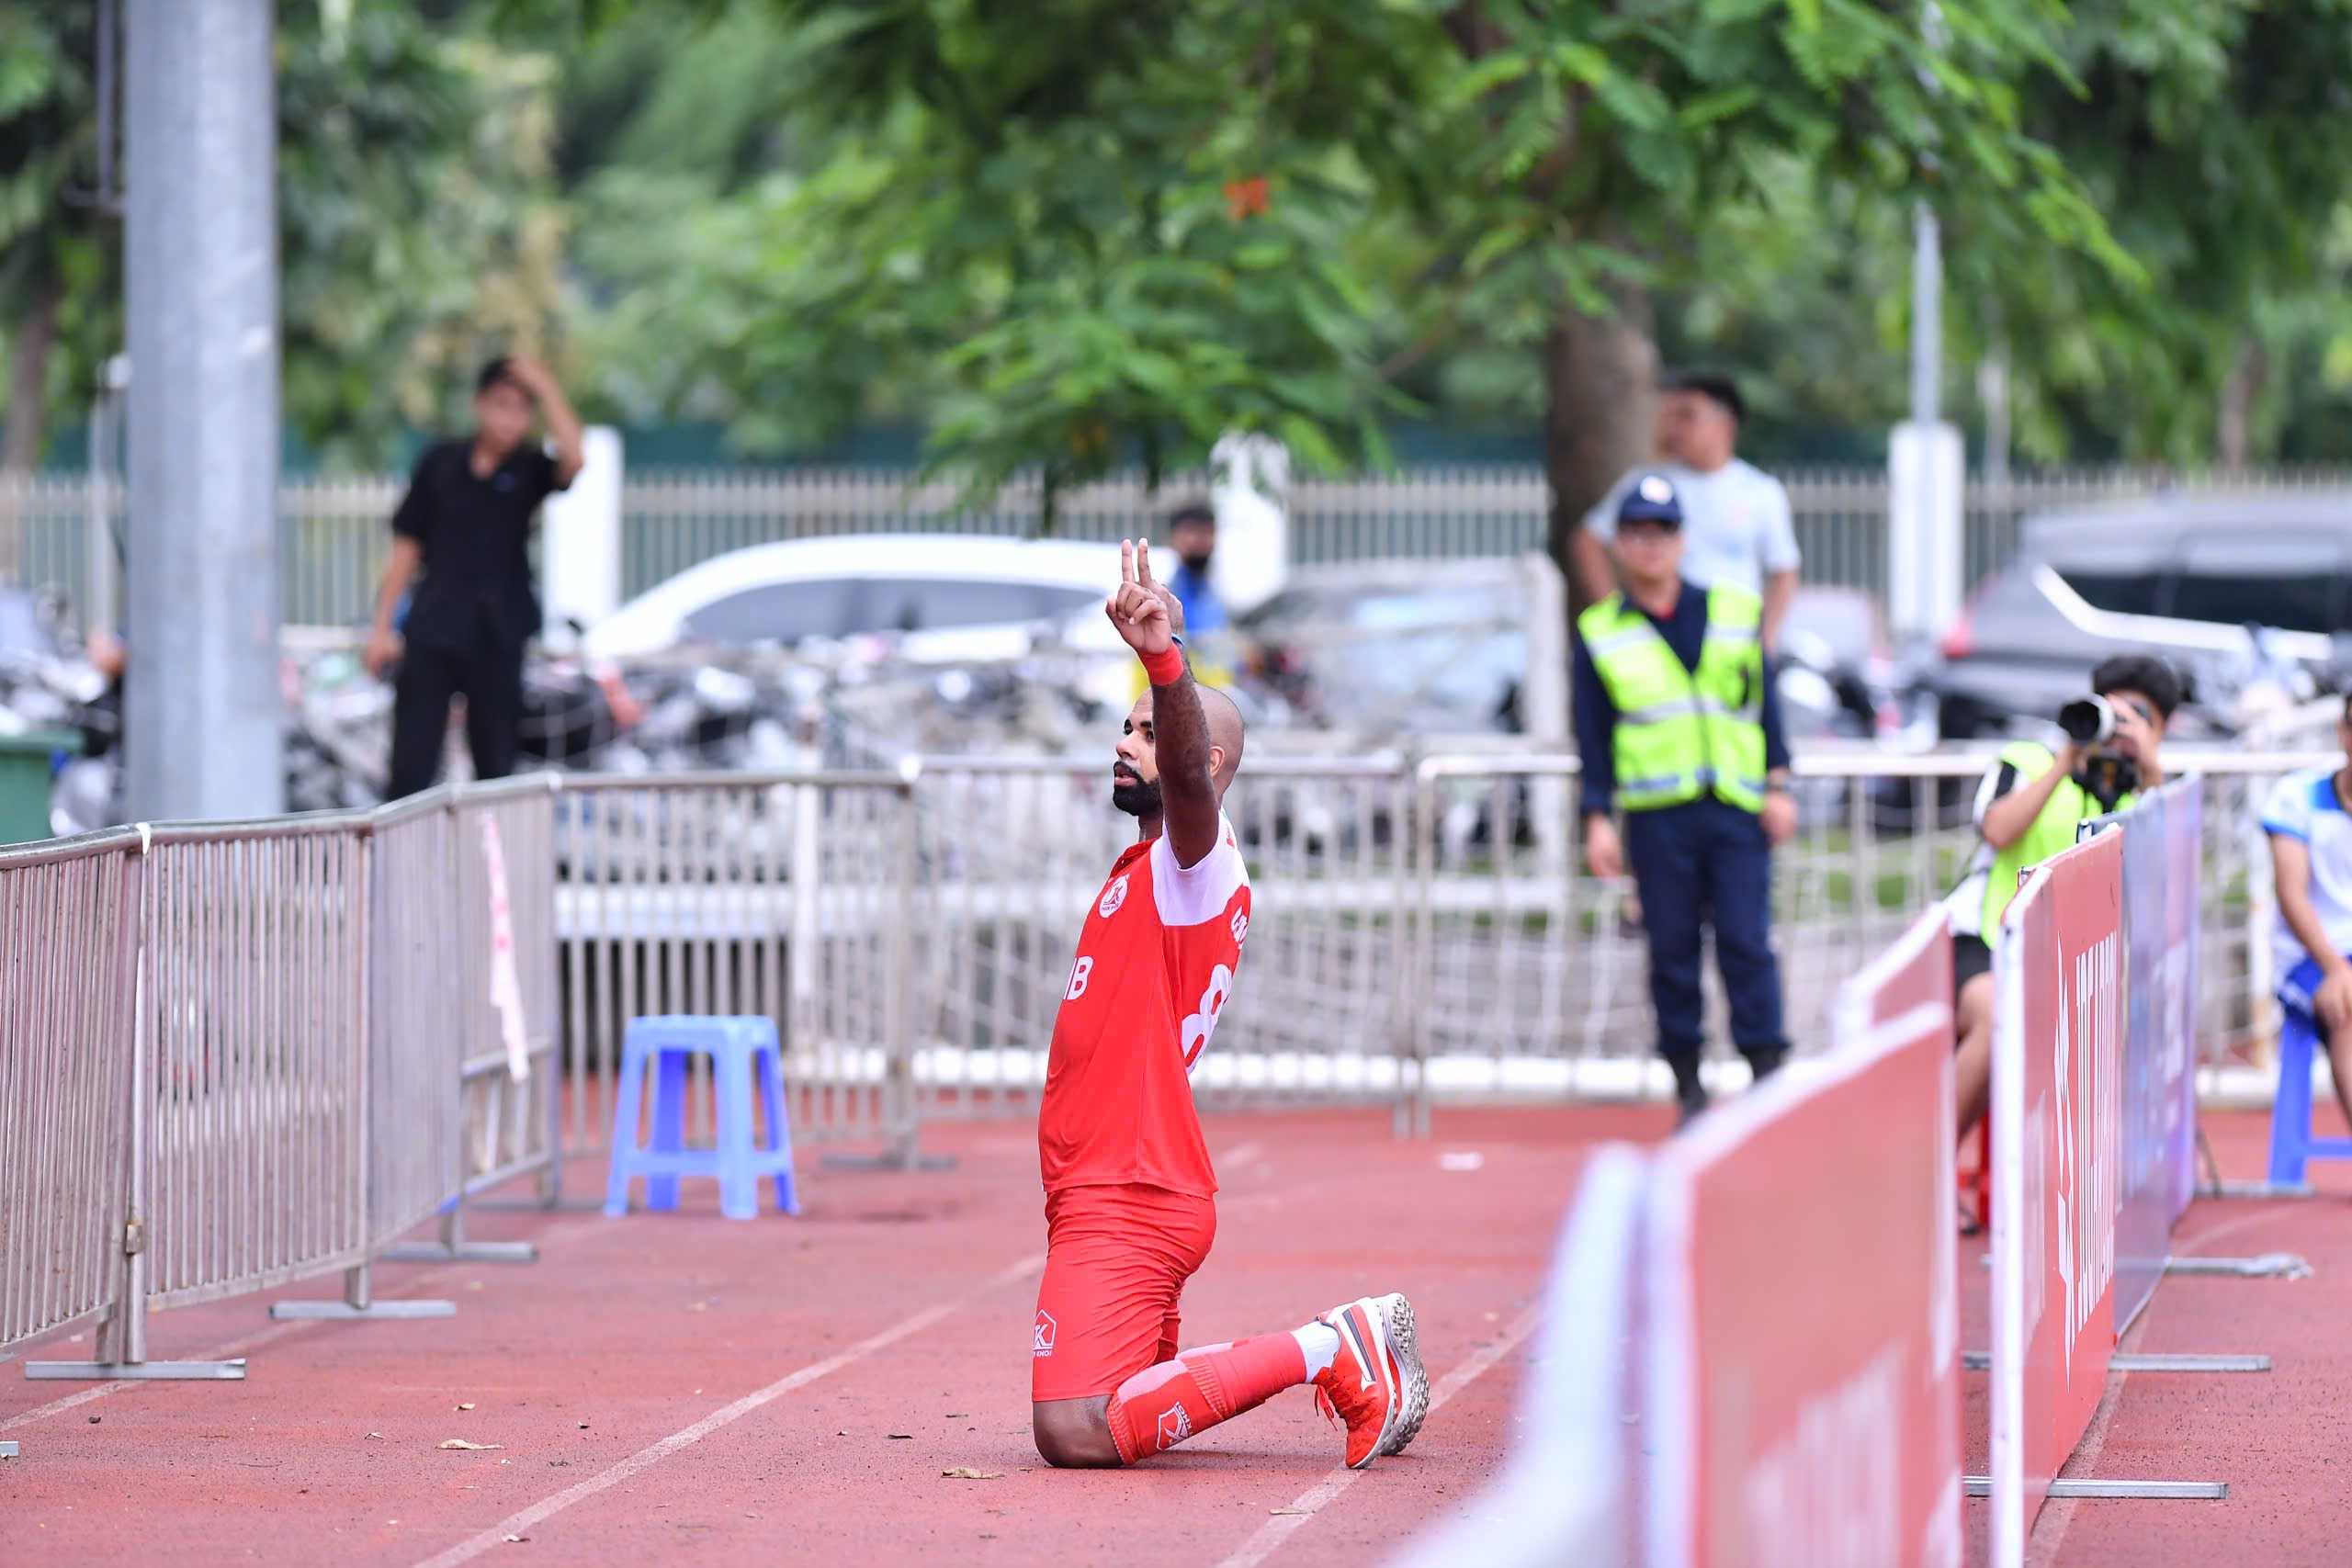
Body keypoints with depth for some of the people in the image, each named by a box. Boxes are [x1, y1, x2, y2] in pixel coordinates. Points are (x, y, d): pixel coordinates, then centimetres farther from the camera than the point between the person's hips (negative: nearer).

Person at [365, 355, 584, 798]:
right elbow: (407, 547, 8)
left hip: (498, 640, 0)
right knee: (410, 769, -4)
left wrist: (544, 386, -21)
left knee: (495, 770, 5)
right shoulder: (441, 463, 4)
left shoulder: (529, 470, 1)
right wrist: (382, 628, 5)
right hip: (432, 633, 0)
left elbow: (572, 460, -23)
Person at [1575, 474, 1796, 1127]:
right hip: (1656, 813, 0)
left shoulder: (1735, 612, 11)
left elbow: (1766, 701, 13)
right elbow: (1592, 734, 7)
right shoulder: (1600, 633, 8)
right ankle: (1688, 1083, 9)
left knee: (1747, 942, -7)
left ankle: (1768, 1069, -4)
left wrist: (1777, 786, 5)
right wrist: (1598, 819, 1)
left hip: (1737, 809, 0)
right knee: (1672, 947, 0)